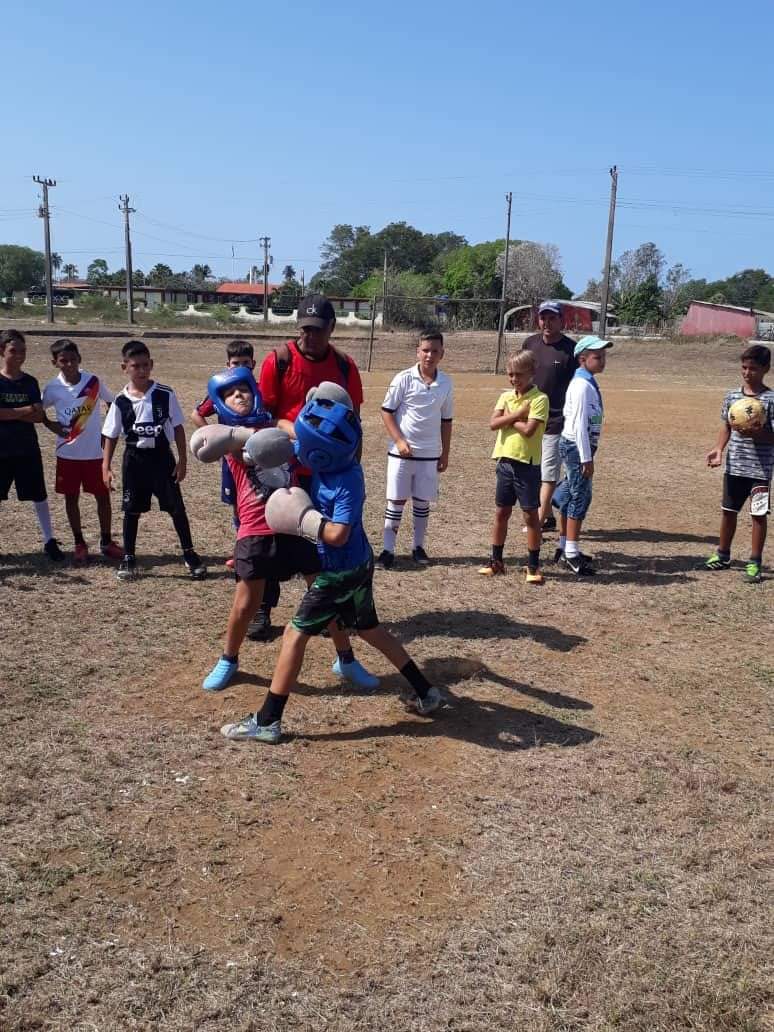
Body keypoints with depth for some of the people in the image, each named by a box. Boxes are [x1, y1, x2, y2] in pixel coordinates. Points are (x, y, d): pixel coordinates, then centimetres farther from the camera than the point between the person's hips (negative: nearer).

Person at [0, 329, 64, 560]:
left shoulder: (30, 382, 4)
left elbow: (39, 417, -5)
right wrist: (27, 410, -15)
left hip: (28, 449, 3)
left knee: (39, 495, 7)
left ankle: (49, 541, 17)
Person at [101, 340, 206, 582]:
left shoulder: (165, 394, -7)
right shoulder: (121, 401, -4)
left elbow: (178, 428, -1)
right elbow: (111, 436, 2)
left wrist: (182, 460, -4)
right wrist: (106, 468, -4)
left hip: (162, 456, -1)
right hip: (134, 459, 1)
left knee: (177, 507, 0)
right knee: (131, 510, 8)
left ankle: (190, 555, 12)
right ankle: (128, 559, 19)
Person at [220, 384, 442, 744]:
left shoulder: (347, 483, -28)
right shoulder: (329, 459, -5)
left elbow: (337, 535, -33)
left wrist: (300, 518, -22)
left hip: (342, 572, -9)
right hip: (358, 564, 9)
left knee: (295, 633, -2)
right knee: (369, 629, 22)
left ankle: (267, 721, 4)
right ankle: (424, 691, 31)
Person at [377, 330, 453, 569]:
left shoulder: (446, 383, 3)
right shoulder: (403, 378, -8)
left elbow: (446, 421, 11)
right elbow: (386, 412, -4)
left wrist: (445, 455, 11)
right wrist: (400, 441, -13)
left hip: (430, 454, 3)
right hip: (401, 452, -3)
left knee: (422, 502, 10)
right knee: (396, 501, 2)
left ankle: (418, 547, 23)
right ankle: (388, 550, 8)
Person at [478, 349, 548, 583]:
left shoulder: (539, 399, -10)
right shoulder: (505, 396, 8)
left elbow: (528, 430, -22)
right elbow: (493, 423, -7)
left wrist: (508, 420, -9)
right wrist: (518, 414, -15)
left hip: (528, 464, -6)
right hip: (505, 461, 6)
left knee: (531, 515, 2)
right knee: (501, 513, 13)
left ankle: (533, 565, 11)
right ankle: (496, 561, 24)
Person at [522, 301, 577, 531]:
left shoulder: (571, 349, -10)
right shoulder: (530, 343, 7)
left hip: (555, 420, -6)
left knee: (548, 473, -5)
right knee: (533, 472, 12)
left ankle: (539, 521, -3)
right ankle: (548, 516, 23)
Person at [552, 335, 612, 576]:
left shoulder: (588, 383, 14)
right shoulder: (582, 385, -17)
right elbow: (579, 424, -21)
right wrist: (586, 458, -21)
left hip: (574, 446, 10)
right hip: (576, 446, -10)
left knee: (571, 497, 15)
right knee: (580, 496, -6)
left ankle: (564, 548, 26)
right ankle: (571, 554, -2)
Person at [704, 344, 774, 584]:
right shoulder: (731, 397, 4)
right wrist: (719, 449, -3)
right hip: (734, 466, 4)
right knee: (728, 510, 14)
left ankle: (755, 563, 12)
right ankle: (723, 555, 30)